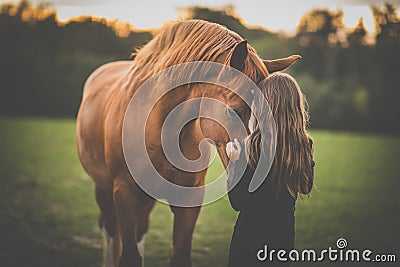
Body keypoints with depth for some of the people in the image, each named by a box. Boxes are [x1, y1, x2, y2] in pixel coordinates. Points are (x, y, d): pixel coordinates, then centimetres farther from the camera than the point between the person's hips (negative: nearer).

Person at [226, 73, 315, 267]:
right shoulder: (306, 146, -5)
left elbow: (238, 203, -18)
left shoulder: (254, 145, -21)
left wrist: (234, 162, -5)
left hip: (251, 234, -5)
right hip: (285, 233, 5)